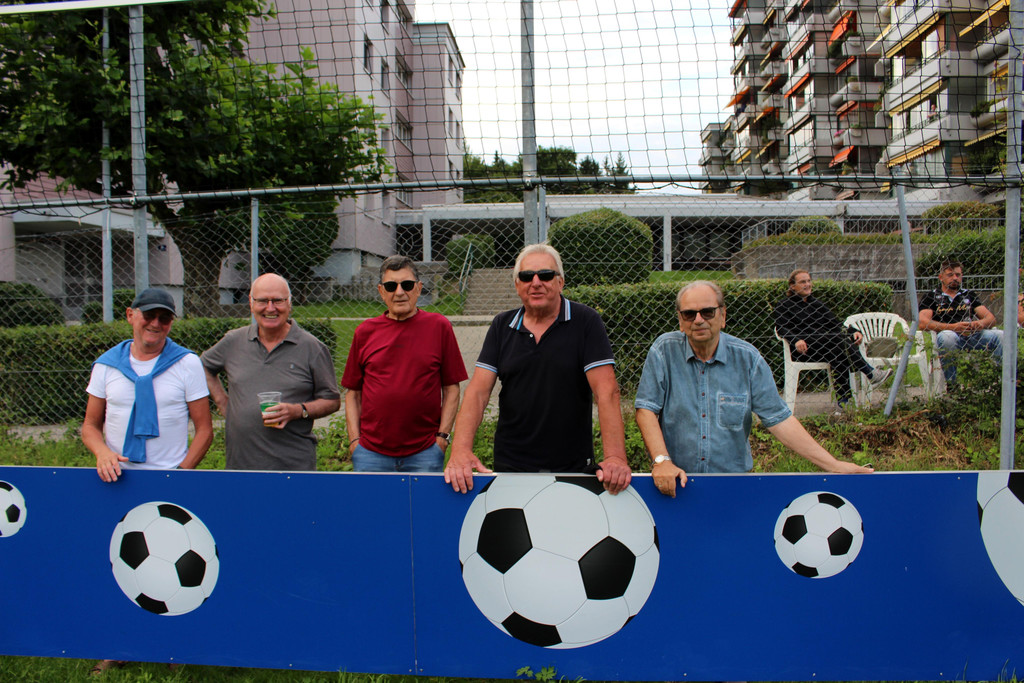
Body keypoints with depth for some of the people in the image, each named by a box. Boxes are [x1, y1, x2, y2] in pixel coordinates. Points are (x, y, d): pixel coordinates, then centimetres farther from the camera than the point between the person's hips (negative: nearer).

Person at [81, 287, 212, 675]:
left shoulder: (187, 364, -1)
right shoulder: (107, 365, 6)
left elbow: (204, 429, -1)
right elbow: (90, 425, 10)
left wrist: (181, 472, -11)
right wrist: (102, 453, -11)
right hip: (117, 482, 2)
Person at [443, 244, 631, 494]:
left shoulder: (586, 322, -5)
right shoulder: (501, 326, 4)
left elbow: (606, 391, -14)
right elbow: (478, 391, -3)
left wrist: (615, 457, -26)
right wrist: (461, 449, -18)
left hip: (574, 465, -2)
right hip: (510, 465, 3)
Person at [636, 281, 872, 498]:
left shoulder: (747, 358, 1)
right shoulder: (664, 350, -3)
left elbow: (778, 418, 2)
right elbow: (646, 409, -5)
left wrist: (834, 465, -2)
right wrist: (661, 460, -19)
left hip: (733, 481, 1)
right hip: (676, 480, -1)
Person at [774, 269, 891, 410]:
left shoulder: (817, 304, 25)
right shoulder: (783, 306, 10)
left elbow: (836, 324, 16)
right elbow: (782, 328, -7)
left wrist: (853, 331, -4)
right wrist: (796, 340, -27)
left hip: (826, 348, 5)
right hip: (803, 351, -5)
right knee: (838, 339, -28)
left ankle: (843, 400, -34)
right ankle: (870, 373, -27)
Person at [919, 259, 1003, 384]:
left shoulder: (969, 295, 26)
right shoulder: (931, 297, 14)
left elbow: (991, 318, 16)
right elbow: (923, 323, -5)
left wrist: (981, 323, -10)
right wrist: (953, 327, -16)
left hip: (974, 336, 4)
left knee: (1002, 336, -23)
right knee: (946, 336, -38)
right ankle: (951, 384, -28)